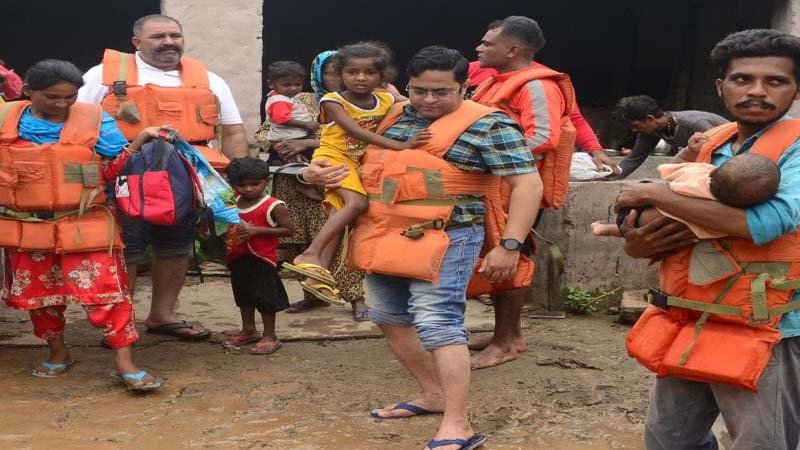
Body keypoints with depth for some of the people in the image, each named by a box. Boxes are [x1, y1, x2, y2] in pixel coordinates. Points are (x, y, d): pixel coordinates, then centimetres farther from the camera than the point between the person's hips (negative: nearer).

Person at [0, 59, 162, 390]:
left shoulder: (94, 119, -5)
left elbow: (115, 168, -3)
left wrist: (140, 140, -16)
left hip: (84, 225, -3)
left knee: (103, 290, -8)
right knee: (37, 293, 15)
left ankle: (124, 361, -3)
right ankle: (58, 352, 34)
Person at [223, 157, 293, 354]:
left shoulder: (273, 206, -15)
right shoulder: (232, 204, 6)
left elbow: (288, 229, -18)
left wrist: (257, 230, -24)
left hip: (262, 258, -7)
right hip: (237, 259, 7)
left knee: (264, 296, 0)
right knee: (243, 295, 19)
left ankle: (270, 336, 13)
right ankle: (248, 331, 35)